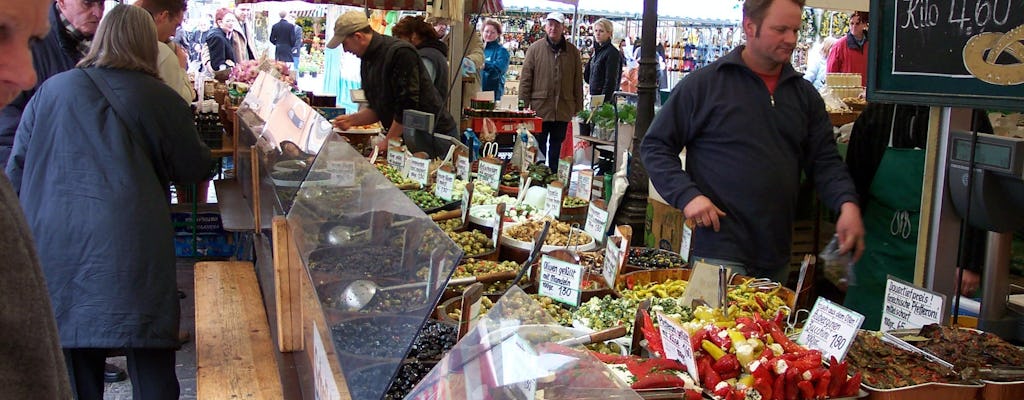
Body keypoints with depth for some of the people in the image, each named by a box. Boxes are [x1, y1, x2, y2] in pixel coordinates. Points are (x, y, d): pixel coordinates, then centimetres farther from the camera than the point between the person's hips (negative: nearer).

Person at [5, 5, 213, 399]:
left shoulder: (50, 90, 10)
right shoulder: (161, 99, 1)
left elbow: (16, 167, 13)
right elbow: (195, 169, 9)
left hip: (55, 244, 3)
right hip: (132, 246, -3)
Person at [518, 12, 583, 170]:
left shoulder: (572, 51, 5)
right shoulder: (535, 48, -1)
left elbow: (578, 81, 7)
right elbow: (525, 78, -2)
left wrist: (578, 107, 5)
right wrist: (523, 105, -6)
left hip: (563, 108, 2)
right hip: (540, 107, -2)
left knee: (557, 144, 11)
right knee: (539, 144, 6)